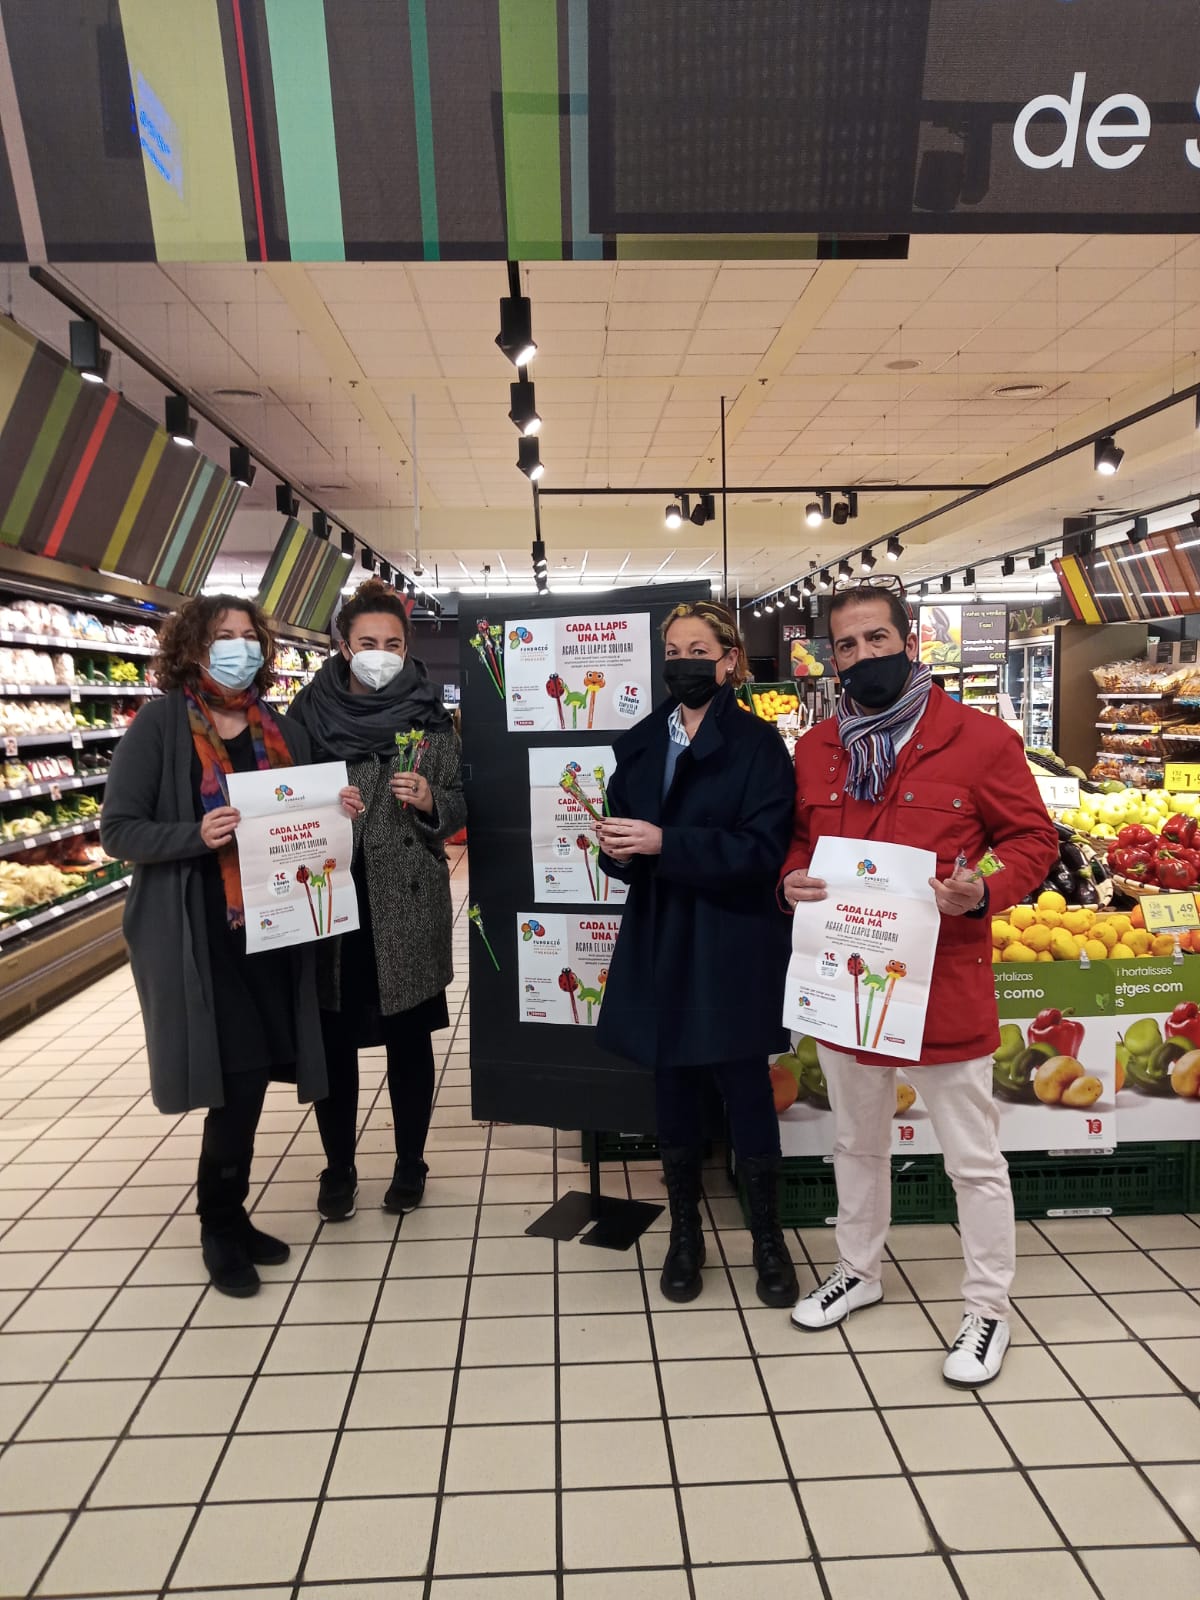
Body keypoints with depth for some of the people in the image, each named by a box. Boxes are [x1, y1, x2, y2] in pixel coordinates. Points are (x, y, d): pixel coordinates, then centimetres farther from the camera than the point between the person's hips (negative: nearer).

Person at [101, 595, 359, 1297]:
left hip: (272, 927, 5)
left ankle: (229, 1215, 32)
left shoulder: (282, 731, 10)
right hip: (198, 933, -5)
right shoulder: (160, 725, -6)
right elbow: (118, 830, -8)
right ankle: (220, 1225, 20)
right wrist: (198, 835, -23)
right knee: (239, 1076, -4)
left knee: (253, 1075, 10)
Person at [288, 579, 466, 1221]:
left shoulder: (430, 718, 1)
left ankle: (410, 1161, 30)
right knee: (333, 1039, 9)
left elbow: (458, 809, 2)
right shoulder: (308, 713, 2)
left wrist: (428, 800, -17)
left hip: (408, 905, 0)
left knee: (408, 1035, 10)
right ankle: (338, 1166, 30)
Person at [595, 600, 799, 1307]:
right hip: (660, 942, 4)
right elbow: (623, 832, 12)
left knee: (746, 1089, 6)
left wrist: (664, 843, -23)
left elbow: (762, 848, -16)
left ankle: (768, 1236, 29)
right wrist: (618, 849, -12)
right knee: (674, 1088, 13)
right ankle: (686, 1233, 32)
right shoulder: (640, 741, 10)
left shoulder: (758, 743, -6)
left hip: (733, 945, -4)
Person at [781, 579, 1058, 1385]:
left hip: (945, 980, -4)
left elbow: (1033, 839, -4)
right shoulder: (816, 748, 5)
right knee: (857, 1143, 22)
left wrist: (984, 893, -22)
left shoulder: (982, 739, -9)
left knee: (974, 1158, 10)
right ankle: (859, 1271, 44)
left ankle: (988, 1310, 32)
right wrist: (794, 880, -7)